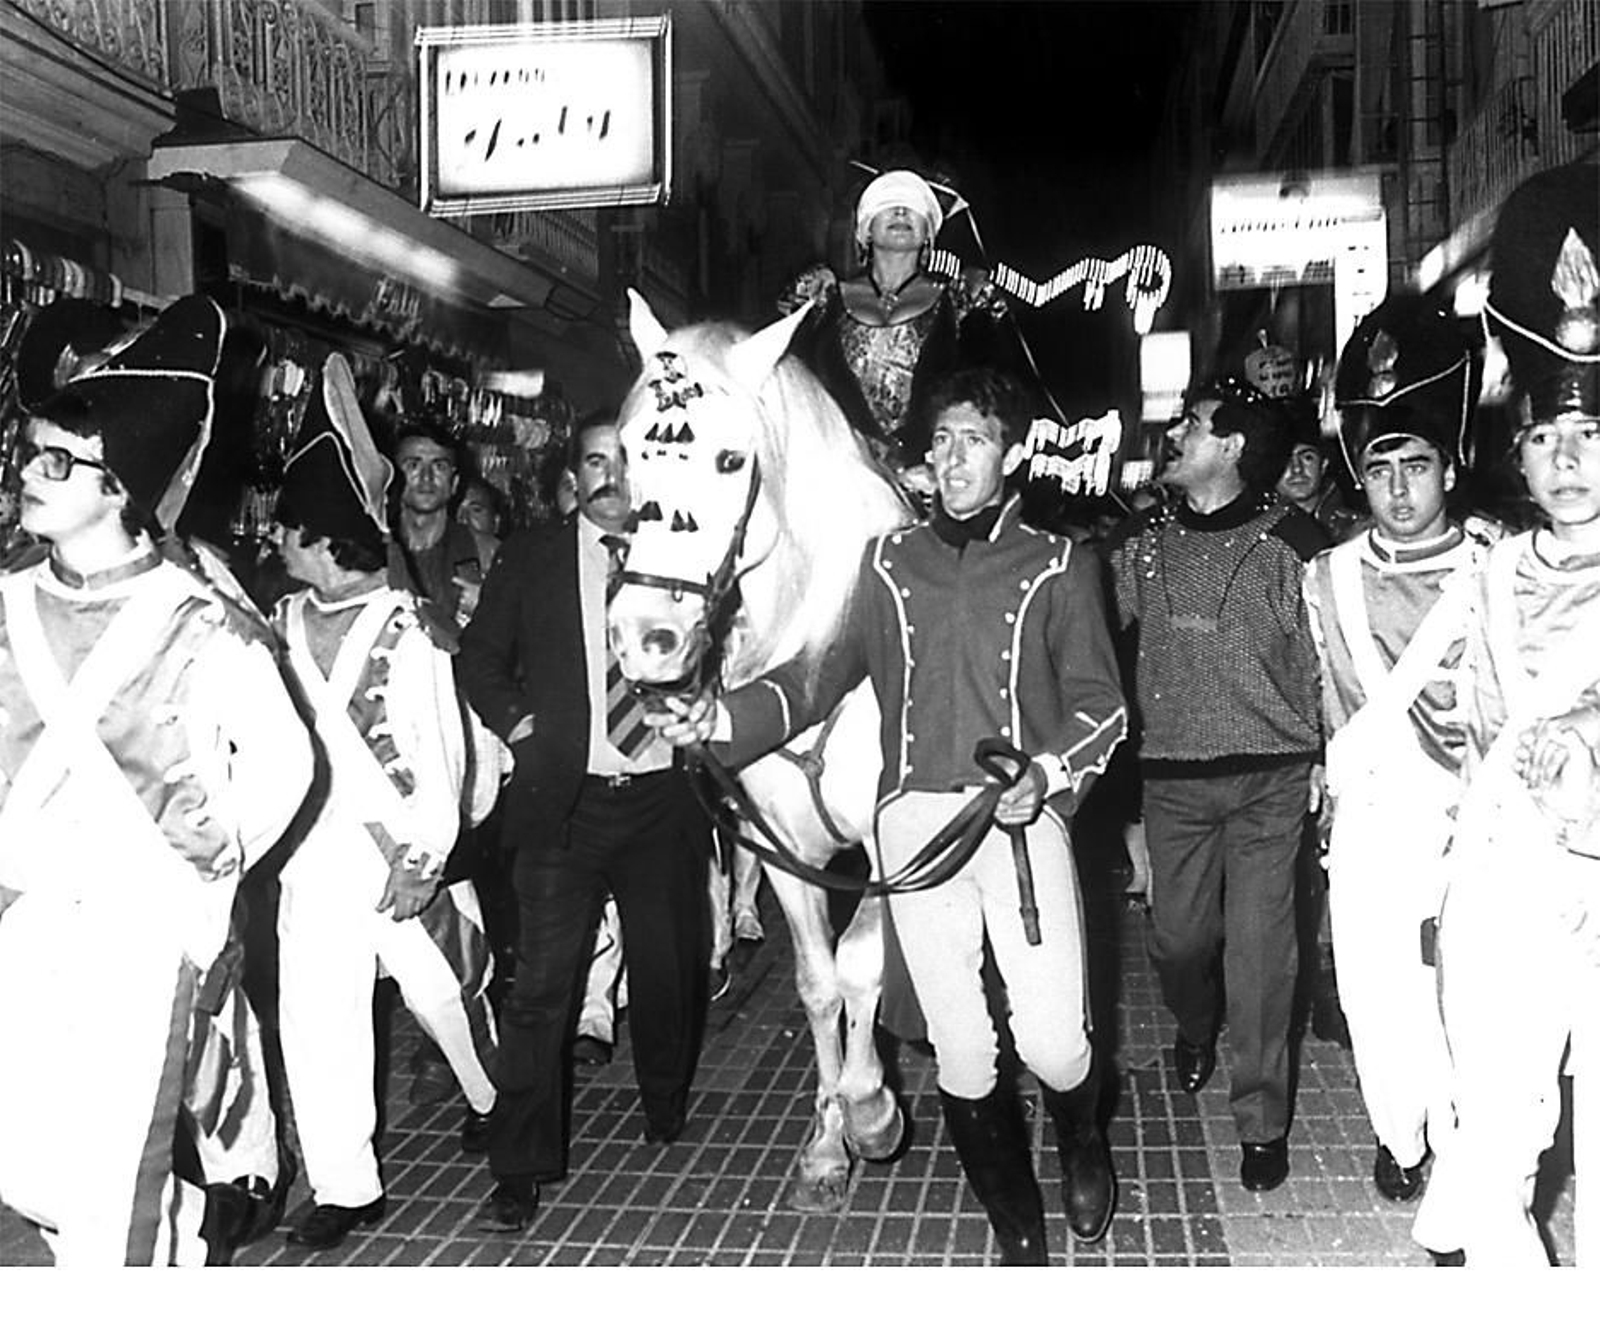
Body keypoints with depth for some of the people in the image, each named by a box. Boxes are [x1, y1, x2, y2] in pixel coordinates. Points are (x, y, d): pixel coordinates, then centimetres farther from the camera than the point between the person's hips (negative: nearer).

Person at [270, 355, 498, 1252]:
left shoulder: (406, 624, -8)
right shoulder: (283, 624, 6)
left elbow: (443, 750, -9)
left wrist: (425, 858, -13)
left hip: (404, 853, -4)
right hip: (313, 857, 4)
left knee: (447, 992, 12)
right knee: (315, 1018, 2)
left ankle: (492, 1100, 40)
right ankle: (345, 1185, 14)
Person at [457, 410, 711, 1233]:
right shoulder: (529, 559, 5)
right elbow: (480, 654, 11)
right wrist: (516, 721, -3)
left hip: (662, 791, 2)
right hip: (564, 795, -2)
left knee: (669, 964, 11)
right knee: (542, 979, -6)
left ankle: (666, 1110, 37)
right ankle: (520, 1171, 4)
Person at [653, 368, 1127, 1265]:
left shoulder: (1058, 567, 8)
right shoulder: (888, 563, 14)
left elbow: (1100, 705, 5)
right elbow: (818, 676, 9)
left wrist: (1046, 773, -14)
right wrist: (725, 719, -8)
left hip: (1023, 815, -1)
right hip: (917, 819, 2)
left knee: (1053, 1040, -8)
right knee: (962, 1055, 4)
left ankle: (1083, 1141, 29)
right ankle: (1018, 1233, 26)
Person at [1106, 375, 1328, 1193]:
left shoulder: (1292, 542, -4)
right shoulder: (1143, 542, 5)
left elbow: (1326, 664, 0)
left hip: (1270, 775, -3)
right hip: (1172, 775, 3)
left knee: (1260, 947, -1)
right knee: (1179, 934, 11)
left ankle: (1262, 1120, 14)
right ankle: (1196, 1029, 45)